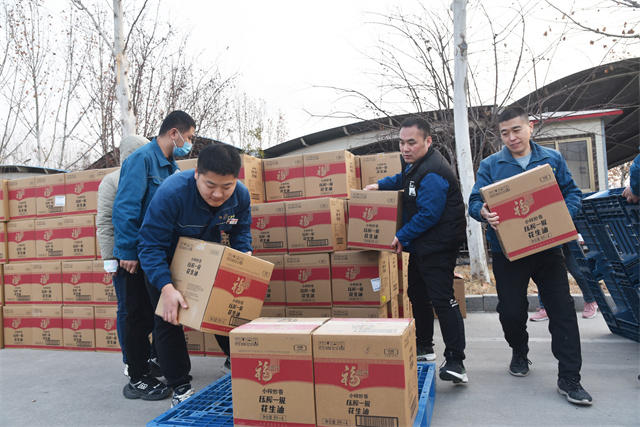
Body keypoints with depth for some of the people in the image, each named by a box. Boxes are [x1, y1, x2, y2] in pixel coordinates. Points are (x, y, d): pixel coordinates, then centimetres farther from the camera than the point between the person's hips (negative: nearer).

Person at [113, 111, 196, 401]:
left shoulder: (171, 166, 14)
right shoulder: (142, 158, -12)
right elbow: (125, 207, -20)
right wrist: (128, 251, -21)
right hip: (139, 256, -8)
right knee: (140, 316, 2)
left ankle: (161, 368, 30)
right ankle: (137, 381, 15)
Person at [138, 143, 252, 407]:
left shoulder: (241, 196, -22)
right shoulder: (171, 192, -38)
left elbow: (241, 232, -3)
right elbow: (151, 245, -35)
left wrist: (245, 256, -24)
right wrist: (167, 288, -46)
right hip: (165, 262, -4)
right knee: (169, 318, -4)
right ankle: (180, 387, 10)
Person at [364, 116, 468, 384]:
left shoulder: (432, 173, -22)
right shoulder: (416, 164, 13)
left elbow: (428, 214, -25)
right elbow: (403, 180, 35)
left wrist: (402, 236, -16)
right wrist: (380, 185, 19)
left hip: (437, 248, -11)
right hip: (420, 247, 11)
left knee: (442, 300, -12)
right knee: (418, 296, 19)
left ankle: (455, 363, -5)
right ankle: (423, 347, 34)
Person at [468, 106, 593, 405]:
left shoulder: (552, 159, 7)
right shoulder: (490, 165, 1)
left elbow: (572, 192, 9)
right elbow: (474, 201, -3)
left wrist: (565, 216, -12)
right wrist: (484, 213, -27)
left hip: (548, 249, 1)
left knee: (563, 310, 0)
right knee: (510, 310, 6)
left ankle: (569, 379, 11)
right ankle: (519, 353, 37)